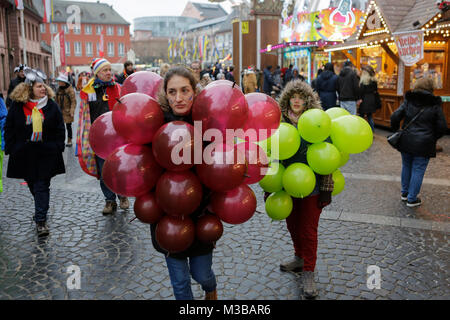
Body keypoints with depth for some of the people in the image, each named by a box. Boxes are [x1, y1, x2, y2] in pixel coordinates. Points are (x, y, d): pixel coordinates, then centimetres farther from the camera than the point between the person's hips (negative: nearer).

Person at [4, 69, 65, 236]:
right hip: (25, 153, 2)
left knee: (42, 186, -3)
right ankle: (41, 210, 38)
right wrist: (11, 149, 0)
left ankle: (40, 220, 0)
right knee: (33, 185, 14)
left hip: (47, 153, -1)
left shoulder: (51, 105, 2)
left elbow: (59, 128, 5)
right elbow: (9, 129, 6)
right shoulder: (17, 106, 2)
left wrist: (58, 147, -2)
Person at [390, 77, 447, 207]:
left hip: (406, 141, 3)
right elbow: (442, 127, 0)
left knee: (406, 166, 19)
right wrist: (433, 138, 15)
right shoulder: (435, 105, -1)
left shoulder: (408, 101, 2)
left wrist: (396, 131, 9)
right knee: (418, 170, 5)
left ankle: (404, 193, 31)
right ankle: (412, 199, 11)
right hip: (424, 145, -3)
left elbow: (395, 117, -6)